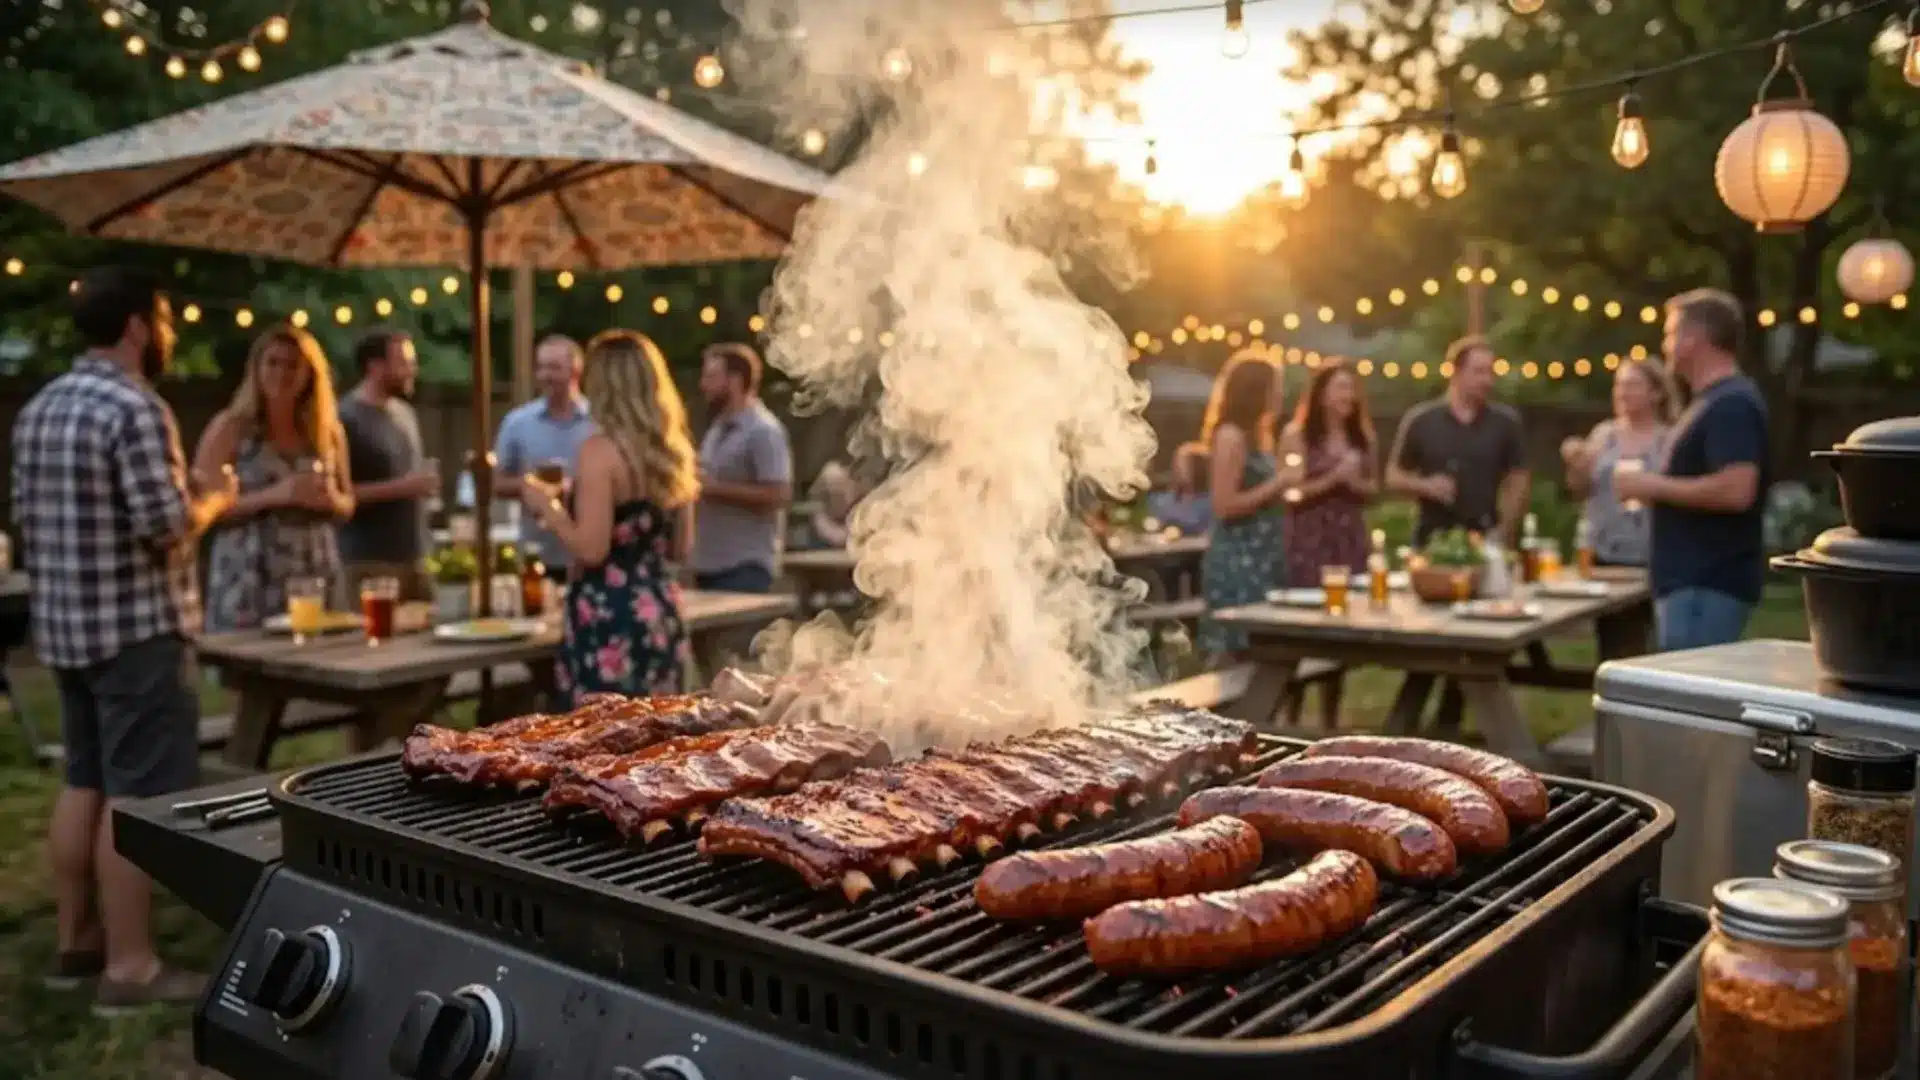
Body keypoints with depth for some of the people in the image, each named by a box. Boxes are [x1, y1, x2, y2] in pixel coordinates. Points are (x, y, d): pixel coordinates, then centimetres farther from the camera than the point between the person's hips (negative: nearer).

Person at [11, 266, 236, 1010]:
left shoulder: (40, 408, 12)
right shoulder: (135, 408, -17)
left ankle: (75, 942, 26)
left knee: (84, 783, 17)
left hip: (63, 624, 9)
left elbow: (25, 518, 17)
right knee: (136, 797, -4)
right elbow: (166, 527, -22)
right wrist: (212, 500, -4)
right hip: (137, 629, -9)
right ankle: (129, 967, 1)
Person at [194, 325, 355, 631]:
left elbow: (347, 505, 18)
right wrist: (272, 495, -18)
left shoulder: (328, 432, 10)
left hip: (314, 581, 4)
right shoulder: (230, 427, -1)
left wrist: (330, 500, -5)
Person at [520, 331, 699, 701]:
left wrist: (546, 505, -4)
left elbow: (590, 549, -18)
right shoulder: (672, 450, 9)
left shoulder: (601, 449, -13)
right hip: (660, 616, 8)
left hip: (609, 621, -7)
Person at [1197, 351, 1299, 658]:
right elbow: (1224, 506, -21)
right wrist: (1277, 484, -15)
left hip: (1259, 558, 9)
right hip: (1237, 561, -9)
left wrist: (1282, 490, 11)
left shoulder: (1255, 435, 15)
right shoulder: (1230, 436, -14)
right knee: (1233, 653, -6)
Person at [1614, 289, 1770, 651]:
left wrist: (1655, 485, -17)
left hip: (1708, 586, -11)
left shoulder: (1731, 404, -15)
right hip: (1692, 580, 11)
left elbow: (1736, 490, -27)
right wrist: (1654, 488, 13)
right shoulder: (1714, 401, 18)